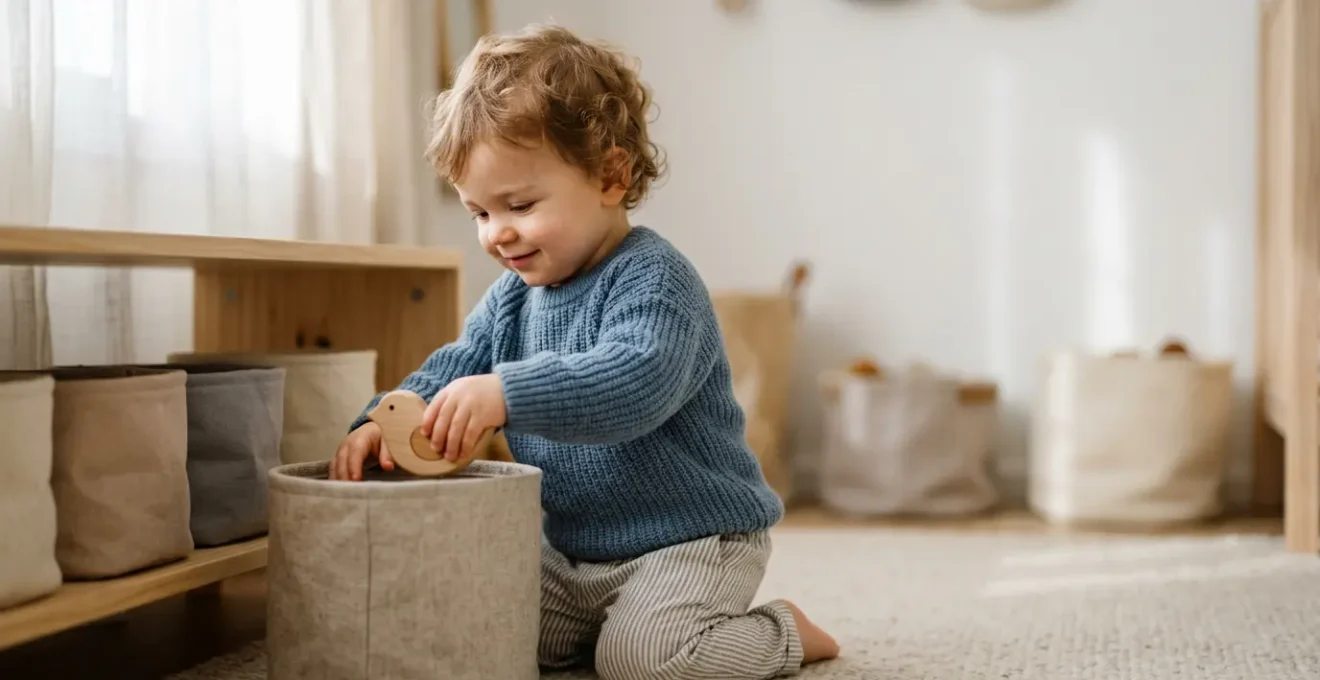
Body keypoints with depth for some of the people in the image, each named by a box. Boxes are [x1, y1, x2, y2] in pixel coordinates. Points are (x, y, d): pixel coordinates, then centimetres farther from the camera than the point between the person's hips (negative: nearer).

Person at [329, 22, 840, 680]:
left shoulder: (652, 279, -21)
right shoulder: (511, 298, 6)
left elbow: (636, 382, -38)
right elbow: (451, 370, 5)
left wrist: (506, 393, -49)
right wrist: (385, 421, -16)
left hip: (691, 536, -8)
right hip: (574, 550, 8)